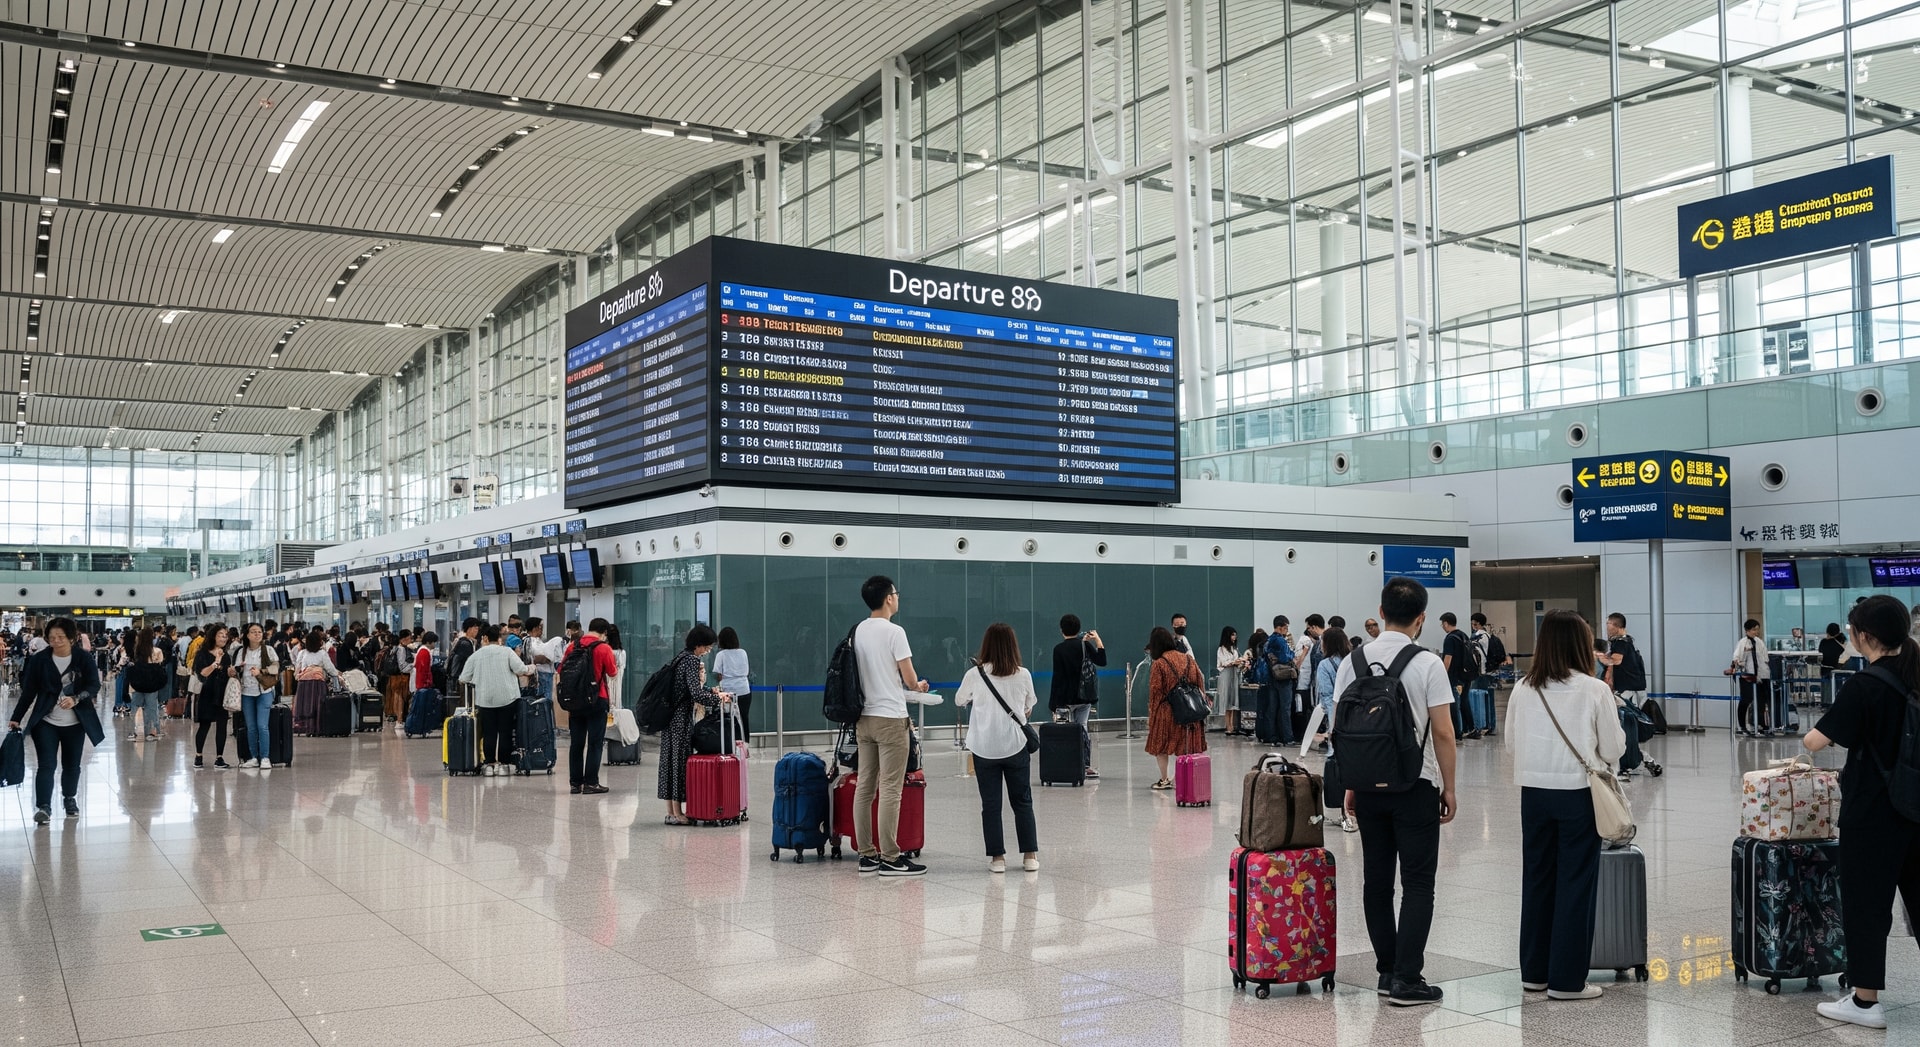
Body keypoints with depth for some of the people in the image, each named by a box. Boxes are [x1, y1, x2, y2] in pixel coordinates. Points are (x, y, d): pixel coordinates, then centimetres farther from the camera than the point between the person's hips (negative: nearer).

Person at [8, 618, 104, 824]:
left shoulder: (83, 659, -7)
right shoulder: (39, 660, -6)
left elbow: (94, 685, -11)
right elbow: (28, 691, 0)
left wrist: (76, 699, -29)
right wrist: (16, 718, -2)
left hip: (75, 723, 1)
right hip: (46, 722, -1)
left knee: (72, 765, 13)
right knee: (46, 765, -8)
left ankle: (70, 798, 32)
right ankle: (43, 807, -5)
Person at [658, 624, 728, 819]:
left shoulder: (682, 656, 13)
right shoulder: (692, 661, -16)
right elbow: (697, 694, -22)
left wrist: (714, 692, 15)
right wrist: (718, 700, -9)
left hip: (671, 717, 10)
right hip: (682, 720, -10)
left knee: (670, 759, 11)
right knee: (680, 759, -4)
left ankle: (671, 811, 17)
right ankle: (677, 813, 1)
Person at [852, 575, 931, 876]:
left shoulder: (857, 632, 9)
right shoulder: (894, 632, -12)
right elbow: (910, 680, -11)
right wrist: (919, 687, 13)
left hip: (864, 718, 8)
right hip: (890, 718, -7)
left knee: (865, 787, 8)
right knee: (890, 790, -4)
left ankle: (867, 855, 13)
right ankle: (889, 858, -2)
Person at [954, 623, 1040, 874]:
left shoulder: (974, 675, -8)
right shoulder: (1023, 675, -6)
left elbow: (959, 700, 10)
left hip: (984, 748, -1)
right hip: (1016, 746, 1)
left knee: (991, 805, 7)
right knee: (1022, 802, 12)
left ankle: (997, 857, 8)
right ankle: (1030, 856, 13)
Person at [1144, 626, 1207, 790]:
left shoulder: (1159, 664, -10)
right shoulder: (1189, 659, 5)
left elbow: (1155, 692, -9)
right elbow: (1201, 682, 8)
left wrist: (1151, 714, -1)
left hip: (1167, 711, -4)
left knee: (1161, 745, 10)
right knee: (1185, 745, 12)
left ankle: (1164, 780, 11)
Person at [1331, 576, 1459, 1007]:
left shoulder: (1353, 661, 1)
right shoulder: (1428, 664, -11)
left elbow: (1340, 729, 4)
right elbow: (1442, 732, -11)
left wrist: (1350, 784, 13)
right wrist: (1449, 788, 0)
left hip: (1368, 787, 4)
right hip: (1415, 787, -4)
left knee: (1377, 879, 11)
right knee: (1417, 883, 1)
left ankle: (1387, 971, 17)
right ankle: (1406, 979, -2)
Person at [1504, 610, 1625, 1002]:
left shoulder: (1523, 690, -1)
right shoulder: (1595, 691, -11)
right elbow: (1613, 749, -4)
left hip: (1534, 791, 4)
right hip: (1578, 793, -4)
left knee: (1537, 878, 13)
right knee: (1576, 884, 5)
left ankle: (1534, 971, 21)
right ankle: (1566, 979, 8)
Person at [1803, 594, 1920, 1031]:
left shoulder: (1866, 685, -16)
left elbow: (1821, 738, -14)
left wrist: (1804, 742, 8)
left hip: (1872, 813, -7)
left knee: (1866, 903, 3)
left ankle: (1866, 1001, 10)